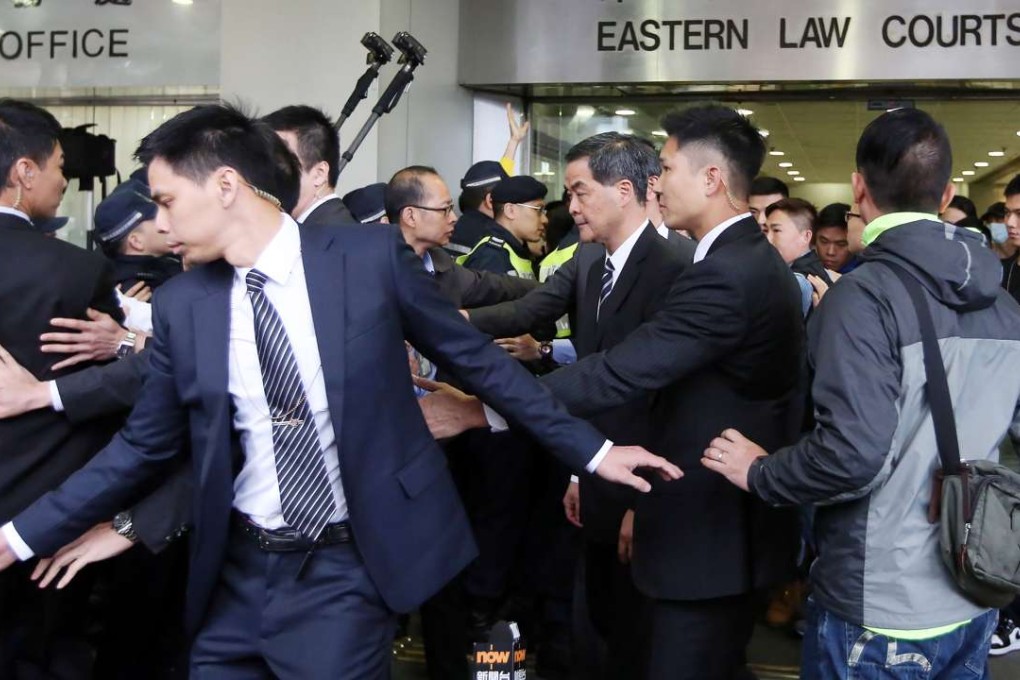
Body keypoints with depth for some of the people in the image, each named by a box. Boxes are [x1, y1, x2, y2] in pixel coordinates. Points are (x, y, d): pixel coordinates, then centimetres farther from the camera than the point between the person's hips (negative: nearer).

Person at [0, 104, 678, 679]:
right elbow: (145, 445, 9)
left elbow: (476, 358, -1)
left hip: (348, 572, -3)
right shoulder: (182, 305, 0)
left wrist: (591, 449, 1)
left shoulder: (371, 256, -9)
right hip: (236, 573, 4)